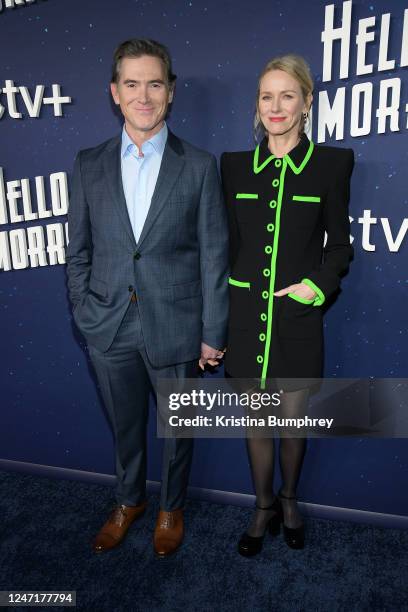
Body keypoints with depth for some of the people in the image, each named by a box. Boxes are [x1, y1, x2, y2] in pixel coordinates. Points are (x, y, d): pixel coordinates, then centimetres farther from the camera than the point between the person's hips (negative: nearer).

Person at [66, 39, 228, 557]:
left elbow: (213, 255, -5)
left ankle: (170, 507, 45)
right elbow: (78, 251, 7)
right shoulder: (88, 165, 2)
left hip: (175, 329, -2)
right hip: (109, 329, 2)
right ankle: (129, 501, 48)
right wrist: (83, 317, 3)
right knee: (124, 427, 21)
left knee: (176, 429, 17)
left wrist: (213, 334, -6)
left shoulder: (199, 167, -5)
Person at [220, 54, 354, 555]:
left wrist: (317, 285, -13)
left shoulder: (331, 163, 0)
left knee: (292, 421, 11)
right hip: (245, 316, 2)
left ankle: (289, 500, 42)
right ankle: (263, 507, 38)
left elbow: (338, 244, 4)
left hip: (297, 318, -1)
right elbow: (227, 244, 7)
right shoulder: (235, 165, 5)